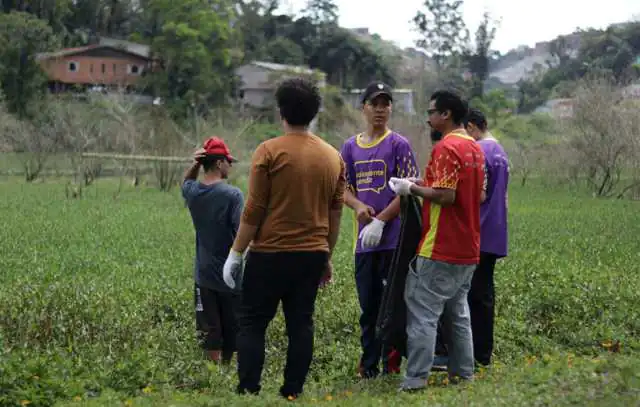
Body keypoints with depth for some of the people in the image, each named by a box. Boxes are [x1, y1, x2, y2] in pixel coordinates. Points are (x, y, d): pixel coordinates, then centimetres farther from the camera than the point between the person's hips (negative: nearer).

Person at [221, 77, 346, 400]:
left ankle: (248, 391, -3)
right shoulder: (333, 156, 7)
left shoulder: (269, 152, -9)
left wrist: (236, 253, -3)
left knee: (252, 323, 3)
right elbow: (335, 213, 11)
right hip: (313, 254, 5)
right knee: (300, 323, 8)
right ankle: (293, 392, 8)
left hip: (270, 254, -4)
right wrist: (327, 255, 21)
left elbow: (254, 211, -10)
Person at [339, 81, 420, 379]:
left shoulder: (398, 144, -2)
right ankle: (369, 366, 17)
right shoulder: (351, 146, 12)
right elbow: (343, 188, 14)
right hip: (364, 239, 5)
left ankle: (391, 365, 4)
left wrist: (381, 220, -14)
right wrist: (358, 206, -7)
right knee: (368, 305, 10)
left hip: (394, 236, -5)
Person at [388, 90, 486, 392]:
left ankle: (416, 379, -9)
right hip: (468, 250, 9)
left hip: (441, 250, -9)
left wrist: (412, 189, -8)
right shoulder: (475, 148, 13)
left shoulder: (446, 148, -15)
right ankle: (464, 374, 16)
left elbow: (446, 196, -23)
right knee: (458, 313, 14)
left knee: (422, 313, -7)